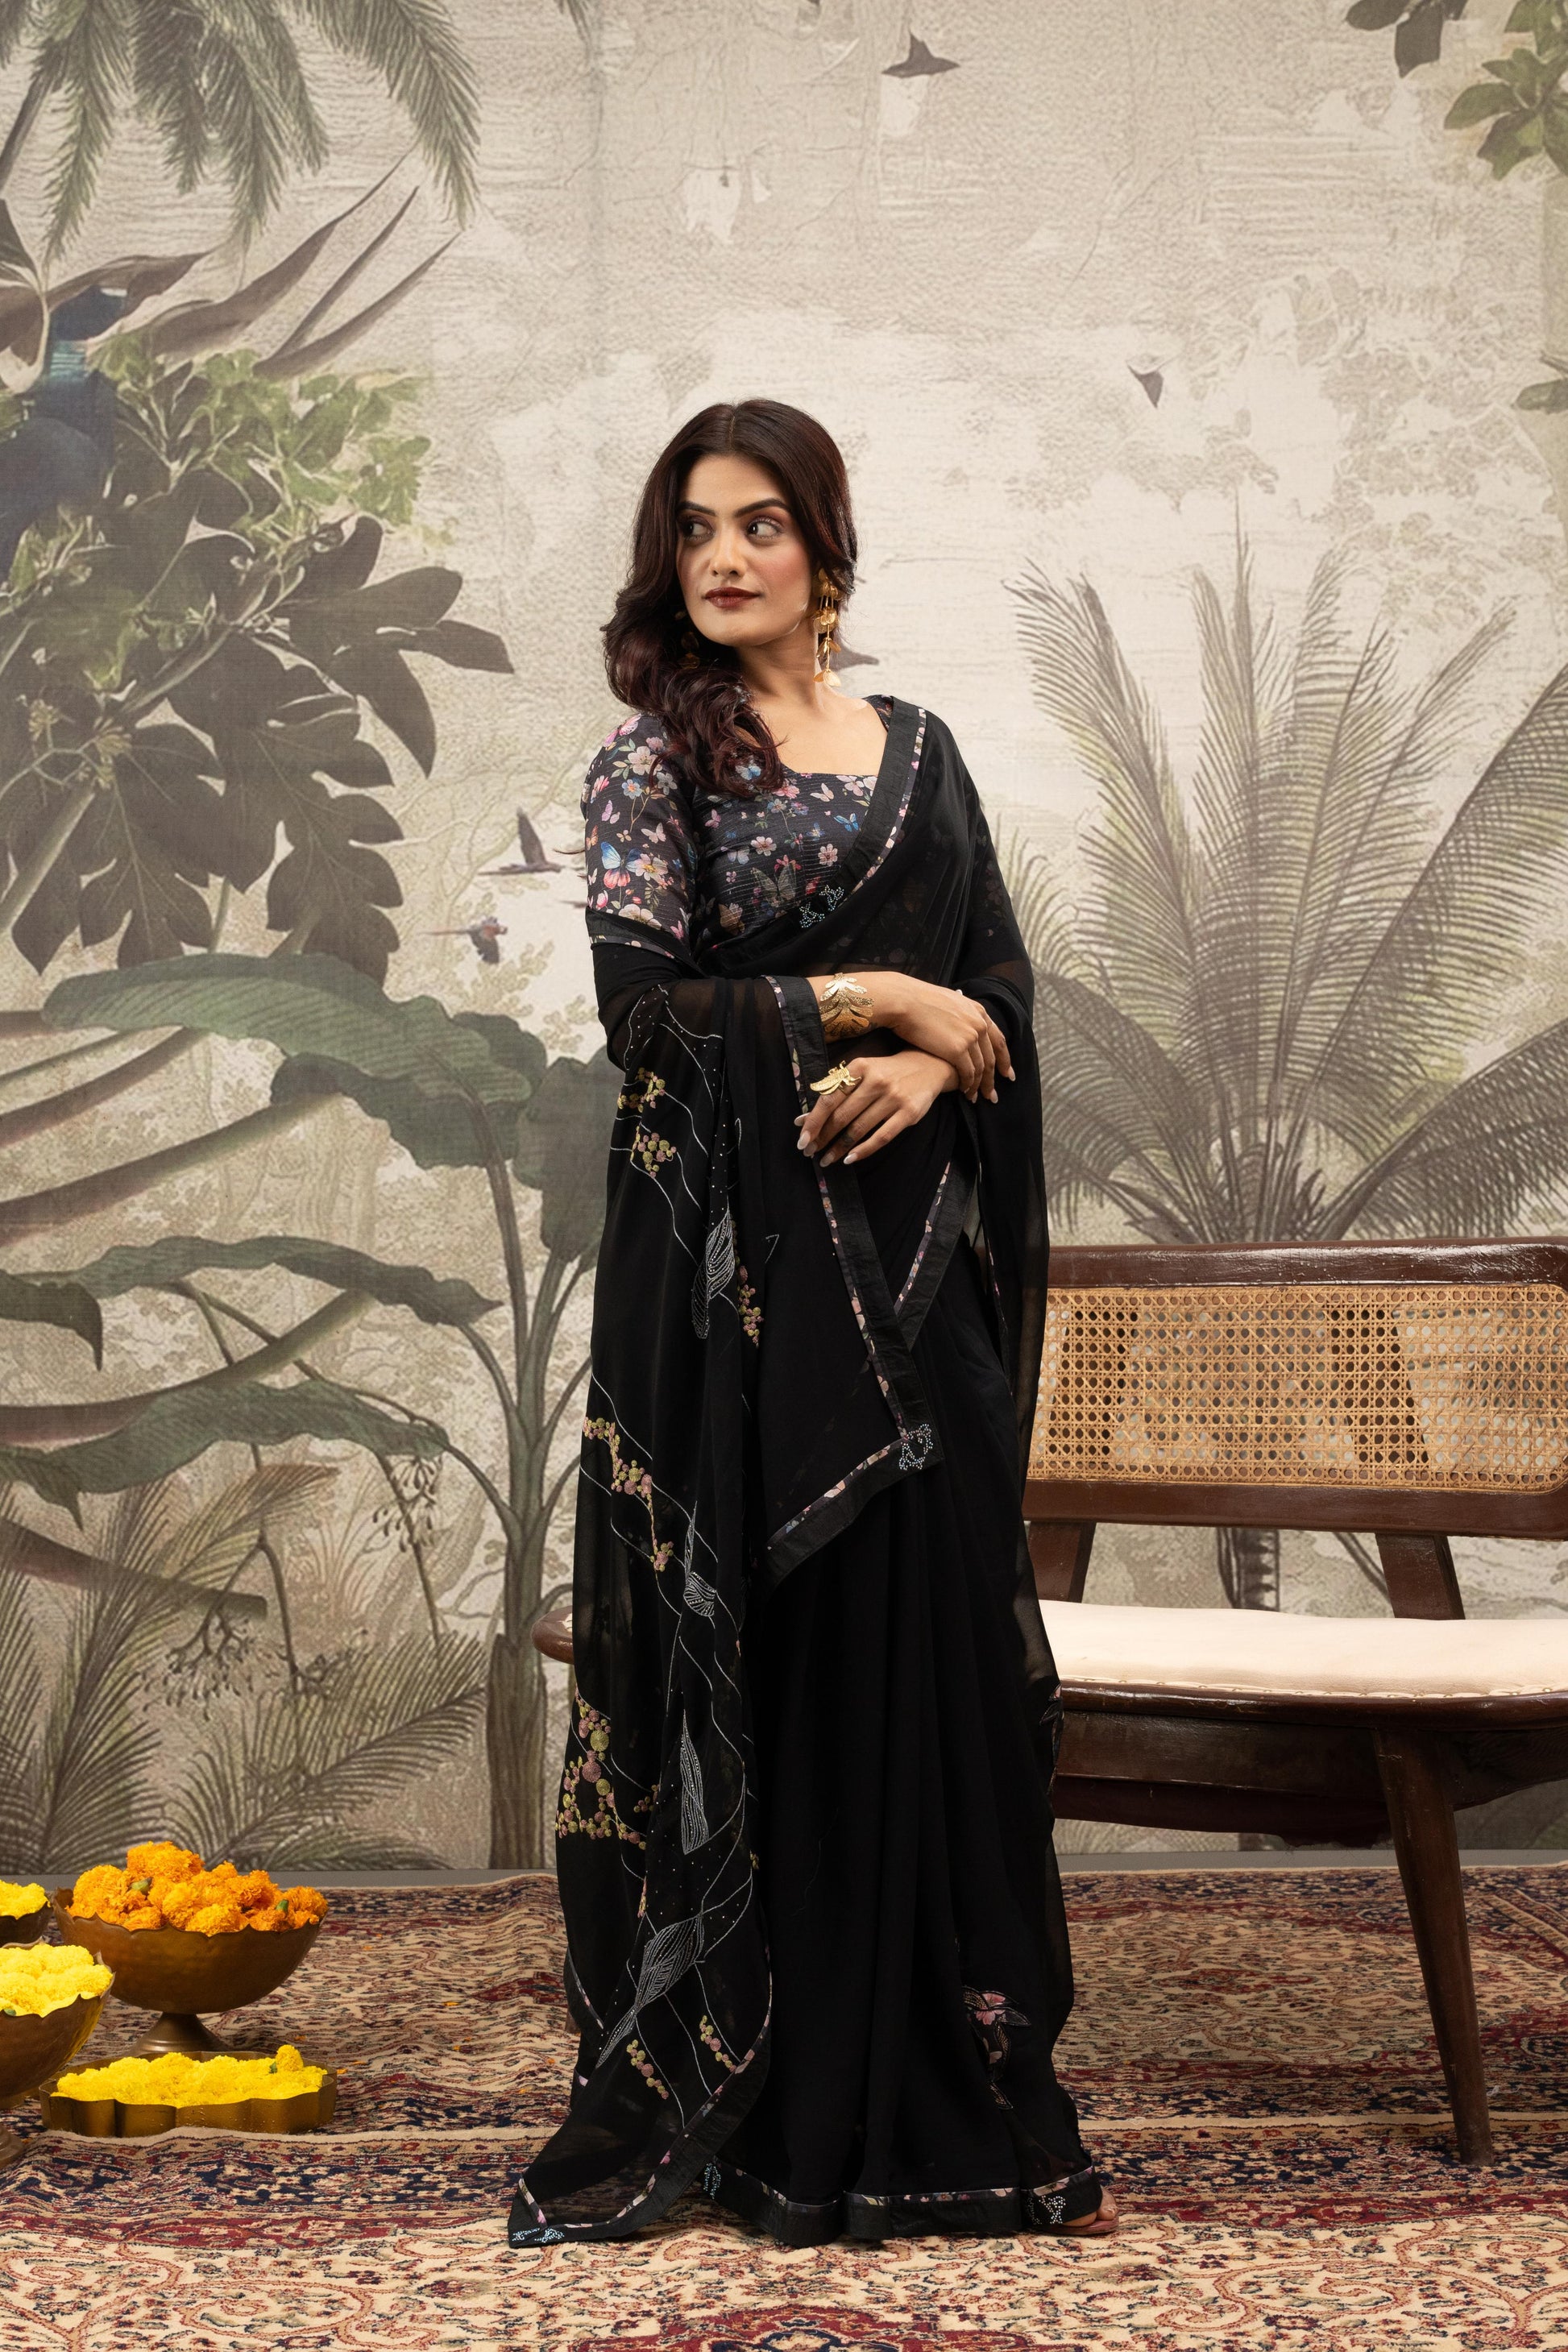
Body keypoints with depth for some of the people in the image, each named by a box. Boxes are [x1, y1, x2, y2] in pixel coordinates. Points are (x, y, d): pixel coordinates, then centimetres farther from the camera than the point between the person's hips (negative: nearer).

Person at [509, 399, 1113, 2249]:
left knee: (933, 1627, 4)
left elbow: (1005, 987, 9)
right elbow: (642, 1005, -10)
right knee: (759, 1641, -1)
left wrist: (922, 1069, -12)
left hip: (910, 1248, 4)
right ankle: (743, 2093, 11)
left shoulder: (918, 754, 13)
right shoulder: (653, 760, 1)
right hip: (730, 1256, -4)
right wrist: (874, 999, -10)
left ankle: (946, 2082, 15)